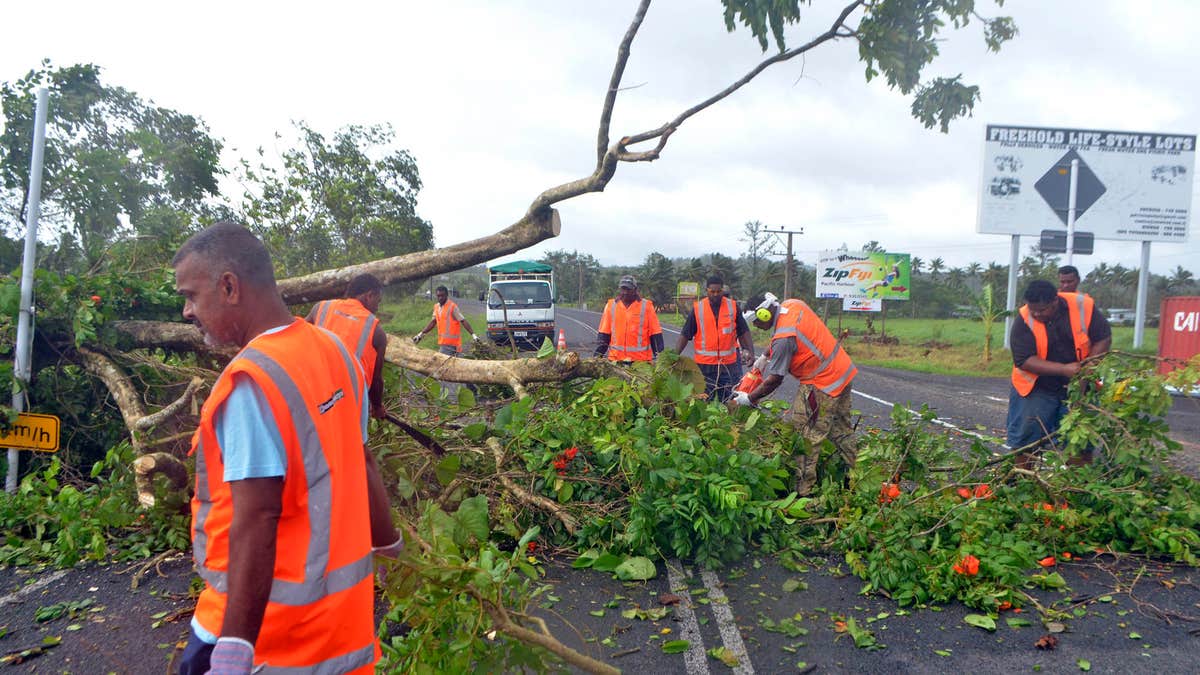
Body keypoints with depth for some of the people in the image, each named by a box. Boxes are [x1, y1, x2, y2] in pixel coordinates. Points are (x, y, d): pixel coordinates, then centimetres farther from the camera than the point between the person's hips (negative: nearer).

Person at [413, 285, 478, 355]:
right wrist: (421, 334, 18)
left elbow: (463, 321, -14)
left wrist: (473, 335, -20)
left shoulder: (452, 307, -12)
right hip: (443, 342, 8)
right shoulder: (436, 307, 12)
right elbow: (433, 322, 20)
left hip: (451, 343, -8)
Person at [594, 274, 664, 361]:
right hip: (616, 359, 2)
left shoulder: (646, 306, 3)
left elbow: (655, 334, 3)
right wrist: (598, 354, 6)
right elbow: (603, 333, 12)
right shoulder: (611, 306, 8)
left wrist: (659, 355, -1)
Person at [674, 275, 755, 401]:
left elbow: (744, 332, 6)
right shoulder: (697, 309, -1)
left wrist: (750, 352, -6)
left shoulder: (733, 307, 3)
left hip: (729, 363, 1)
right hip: (704, 364, -1)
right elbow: (685, 335, 0)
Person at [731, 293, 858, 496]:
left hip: (823, 384, -10)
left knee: (807, 436, -2)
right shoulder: (792, 304, -2)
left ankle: (803, 490, 2)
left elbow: (775, 380, -19)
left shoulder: (784, 337, -27)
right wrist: (766, 357, 14)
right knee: (841, 429, 21)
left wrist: (750, 398, -6)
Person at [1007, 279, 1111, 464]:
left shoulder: (1084, 307, -14)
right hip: (1036, 388, -1)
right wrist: (1064, 369, -31)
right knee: (1025, 437, 1)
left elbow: (1104, 339, -2)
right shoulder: (1024, 321, -18)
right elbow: (1024, 360, -23)